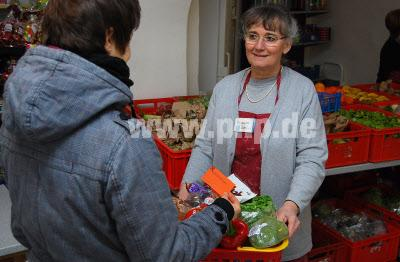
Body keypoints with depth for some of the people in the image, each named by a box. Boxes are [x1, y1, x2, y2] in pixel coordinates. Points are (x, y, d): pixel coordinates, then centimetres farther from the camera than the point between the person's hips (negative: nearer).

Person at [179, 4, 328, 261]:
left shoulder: (303, 90, -8)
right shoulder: (225, 87, 1)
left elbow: (312, 158, -12)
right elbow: (205, 148, 3)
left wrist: (292, 204, -26)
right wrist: (184, 196, -7)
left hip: (278, 220, -2)